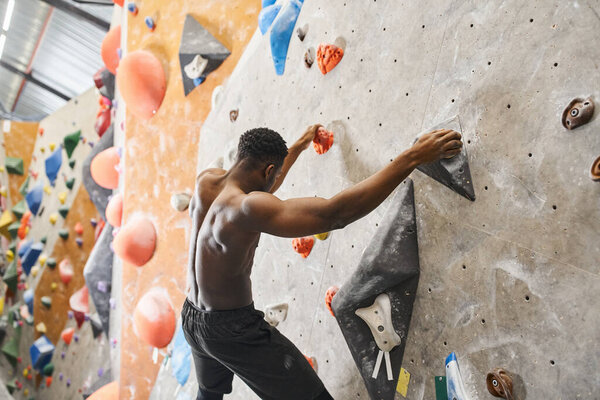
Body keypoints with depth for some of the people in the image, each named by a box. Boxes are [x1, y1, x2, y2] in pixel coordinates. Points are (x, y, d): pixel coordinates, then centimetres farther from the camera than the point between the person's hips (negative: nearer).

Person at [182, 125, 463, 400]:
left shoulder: (204, 182, -7)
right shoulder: (245, 208, -31)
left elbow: (259, 192, 15)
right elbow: (333, 214, -39)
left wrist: (298, 147, 24)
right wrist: (415, 156, -37)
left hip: (190, 319, 9)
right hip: (233, 331, -9)